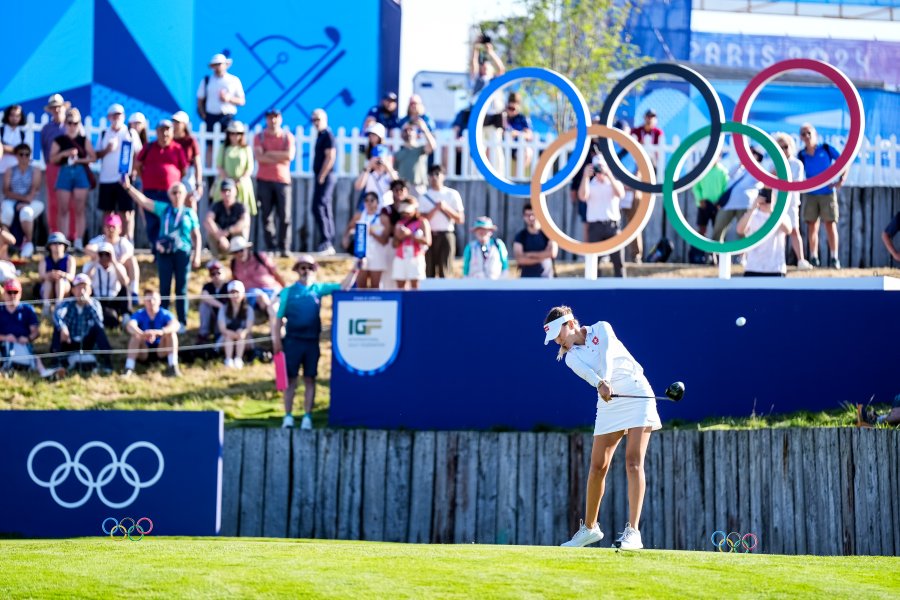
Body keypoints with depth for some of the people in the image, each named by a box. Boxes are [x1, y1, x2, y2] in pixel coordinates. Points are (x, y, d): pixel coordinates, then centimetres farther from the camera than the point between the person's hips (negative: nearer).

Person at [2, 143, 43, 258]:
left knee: (26, 211, -37)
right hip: (12, 201, 1)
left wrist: (25, 202, -22)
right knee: (6, 210, -35)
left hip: (31, 203, -1)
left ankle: (28, 243, -26)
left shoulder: (35, 171, 8)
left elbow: (34, 190, -6)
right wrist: (23, 197, -17)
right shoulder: (10, 171, 11)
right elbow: (6, 191, -1)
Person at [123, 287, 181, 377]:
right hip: (143, 351, 0)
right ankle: (129, 367, -36)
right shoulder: (139, 314, -12)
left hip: (161, 351, 0)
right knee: (136, 335, -27)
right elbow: (130, 326, -34)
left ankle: (173, 366, -32)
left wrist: (160, 332, -54)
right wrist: (143, 334, -56)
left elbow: (176, 325, -34)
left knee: (171, 332, -24)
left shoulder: (165, 314, -12)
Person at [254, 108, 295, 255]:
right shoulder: (260, 137, 7)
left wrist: (270, 153, -7)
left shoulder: (288, 137, 8)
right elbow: (259, 157, -8)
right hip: (264, 180, 0)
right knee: (267, 216, -1)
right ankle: (271, 248, 1)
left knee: (285, 216, -6)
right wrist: (280, 158, -9)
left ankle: (284, 248, -5)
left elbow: (290, 155, -8)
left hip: (282, 179, 0)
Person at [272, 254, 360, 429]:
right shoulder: (288, 292, 4)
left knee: (310, 380, 3)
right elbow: (278, 318, 4)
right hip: (292, 340, -2)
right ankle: (288, 416, 2)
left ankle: (307, 417, 6)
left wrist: (354, 270, -5)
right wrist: (277, 339, -4)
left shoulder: (318, 289, 8)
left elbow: (344, 286, 6)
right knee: (290, 379, 0)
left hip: (312, 341, 2)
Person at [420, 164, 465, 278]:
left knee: (445, 272, -7)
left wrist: (446, 208, -11)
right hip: (430, 235, 2)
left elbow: (460, 219, 2)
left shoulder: (452, 194, 4)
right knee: (429, 272, 3)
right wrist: (435, 208, -13)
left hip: (446, 235, -2)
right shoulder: (425, 196, 9)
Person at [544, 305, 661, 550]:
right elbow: (589, 374, -17)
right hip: (609, 403, 4)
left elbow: (606, 355, -20)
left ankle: (633, 531, -23)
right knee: (598, 466, 2)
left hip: (637, 395, -4)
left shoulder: (601, 329, 0)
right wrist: (601, 384, -40)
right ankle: (590, 527, 21)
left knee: (633, 462, -15)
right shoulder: (571, 358, 5)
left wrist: (607, 378, -39)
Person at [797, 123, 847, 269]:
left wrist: (842, 180, -9)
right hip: (810, 194, 2)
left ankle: (834, 258, -2)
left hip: (828, 193, -2)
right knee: (812, 226, 2)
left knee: (830, 224, -5)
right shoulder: (801, 155, 2)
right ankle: (813, 258, 8)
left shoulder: (826, 149, -2)